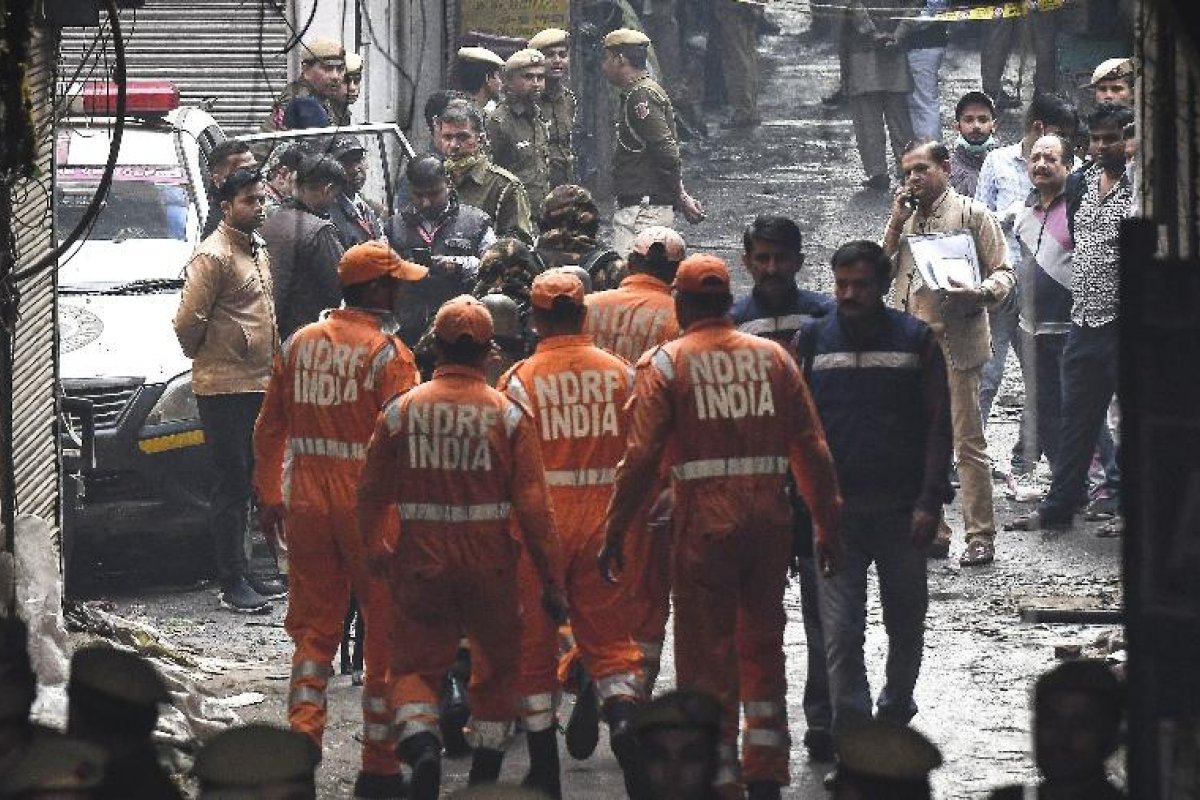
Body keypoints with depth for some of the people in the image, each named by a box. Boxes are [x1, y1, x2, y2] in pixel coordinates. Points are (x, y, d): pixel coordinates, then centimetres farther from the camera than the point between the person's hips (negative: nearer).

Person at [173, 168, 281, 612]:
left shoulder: (258, 250, 15)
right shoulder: (213, 256, -15)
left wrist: (273, 365, 16)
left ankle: (242, 573, 22)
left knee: (247, 481, 14)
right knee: (232, 483, -6)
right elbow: (189, 321, -17)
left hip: (259, 384, 9)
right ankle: (233, 583, -2)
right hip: (225, 388, -9)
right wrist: (202, 356, -1)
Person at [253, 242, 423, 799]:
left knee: (314, 626, 14)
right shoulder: (388, 354, -12)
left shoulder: (298, 345, 6)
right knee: (385, 631, 6)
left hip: (307, 503, 5)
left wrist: (270, 496, 21)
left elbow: (270, 429, 12)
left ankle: (302, 736, 0)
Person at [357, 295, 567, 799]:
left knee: (415, 666, 9)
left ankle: (419, 742, -19)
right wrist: (552, 582, -3)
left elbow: (373, 493, 4)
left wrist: (371, 552, 21)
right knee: (497, 666, 19)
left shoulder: (401, 412, -4)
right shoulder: (508, 416, -7)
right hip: (490, 567, 0)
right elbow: (533, 506, -9)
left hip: (421, 564, 0)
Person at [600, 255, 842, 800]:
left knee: (707, 656, 4)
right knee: (763, 647, 16)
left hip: (704, 525, -3)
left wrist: (615, 534, -2)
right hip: (770, 522, 3)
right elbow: (811, 448, 7)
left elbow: (640, 458, -8)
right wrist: (827, 524, 13)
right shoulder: (773, 357, 7)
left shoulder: (665, 364, -3)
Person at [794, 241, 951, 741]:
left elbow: (939, 425, 1)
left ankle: (896, 712, 33)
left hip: (900, 508, 0)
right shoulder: (814, 340, 6)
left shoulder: (916, 339, 3)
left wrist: (929, 502, -7)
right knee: (840, 627, -10)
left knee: (906, 621, 12)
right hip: (835, 508, 0)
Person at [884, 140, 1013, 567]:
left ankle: (981, 537, -3)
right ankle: (931, 529, 17)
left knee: (968, 443, -6)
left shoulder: (971, 214, 0)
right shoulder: (906, 219, 19)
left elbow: (1003, 272, -3)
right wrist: (897, 221, 2)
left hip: (955, 343, -6)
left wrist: (979, 293, -23)